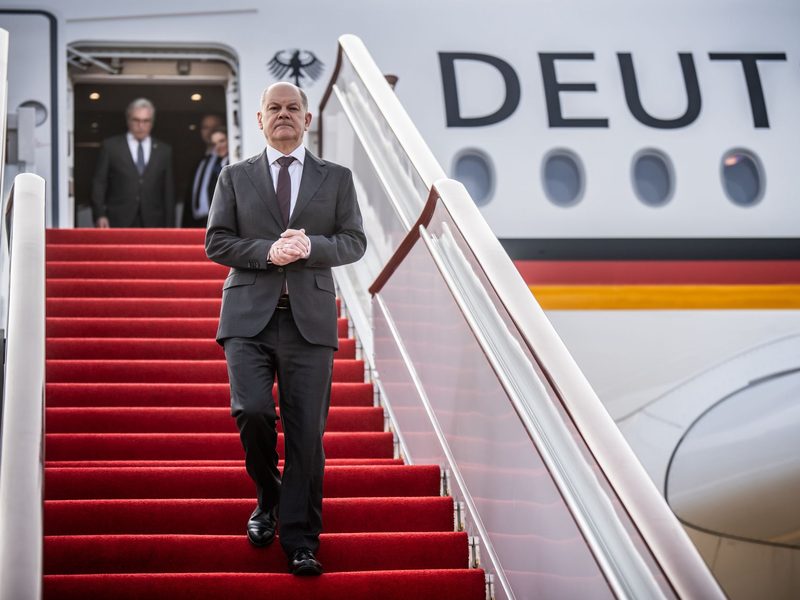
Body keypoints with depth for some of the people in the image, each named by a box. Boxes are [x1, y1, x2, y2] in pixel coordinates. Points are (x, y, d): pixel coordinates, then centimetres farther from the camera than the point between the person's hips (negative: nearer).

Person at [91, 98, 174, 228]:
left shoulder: (164, 151, 14)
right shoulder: (110, 146, 10)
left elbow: (169, 192, 13)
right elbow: (98, 183, 6)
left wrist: (169, 227, 8)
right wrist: (99, 215, -6)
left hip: (153, 224, 1)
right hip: (118, 223, -1)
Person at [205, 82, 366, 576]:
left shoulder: (337, 179, 14)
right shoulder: (235, 177, 13)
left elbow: (355, 242, 7)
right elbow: (216, 242, 6)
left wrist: (309, 246, -12)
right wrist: (267, 252, -11)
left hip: (310, 318, 0)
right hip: (250, 317, 0)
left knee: (307, 432, -3)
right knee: (252, 410, -18)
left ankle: (301, 543, 4)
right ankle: (268, 497, 12)